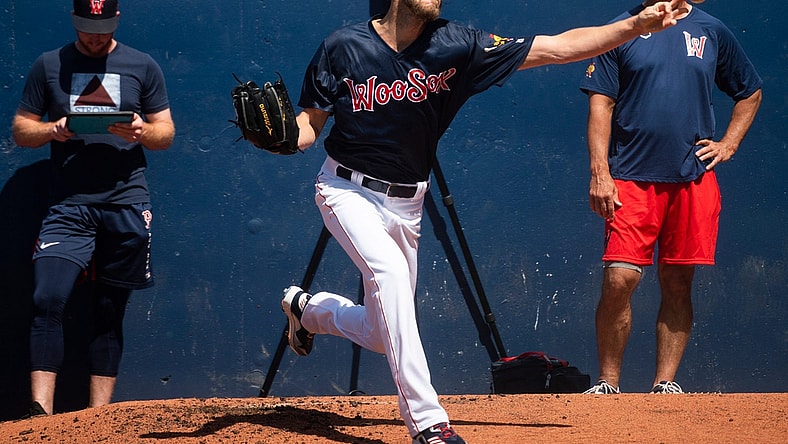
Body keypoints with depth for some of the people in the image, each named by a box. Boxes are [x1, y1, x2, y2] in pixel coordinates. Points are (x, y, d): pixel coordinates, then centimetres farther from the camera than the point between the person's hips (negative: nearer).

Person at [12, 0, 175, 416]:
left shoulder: (142, 66, 11)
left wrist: (141, 131, -10)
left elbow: (167, 132, 13)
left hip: (126, 205, 0)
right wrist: (52, 130, -10)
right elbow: (20, 129, 11)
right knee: (47, 299, -17)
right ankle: (41, 412, -21)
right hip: (68, 206, 0)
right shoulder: (48, 66, 11)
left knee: (110, 311, 2)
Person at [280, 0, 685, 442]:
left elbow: (557, 47, -14)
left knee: (383, 335, 8)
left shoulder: (455, 45, -11)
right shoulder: (343, 48, -13)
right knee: (389, 269, -32)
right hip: (348, 189, -4)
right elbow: (310, 124, -4)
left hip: (406, 203, 4)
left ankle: (309, 308, 42)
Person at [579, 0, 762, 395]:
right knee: (620, 279, -11)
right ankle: (608, 383, -2)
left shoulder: (713, 32, 12)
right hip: (632, 179, -2)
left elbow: (750, 93, 24)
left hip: (694, 180, 3)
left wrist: (728, 144, 10)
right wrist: (600, 173, -9)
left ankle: (665, 382, 11)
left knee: (678, 284, 4)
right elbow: (600, 105, 0)